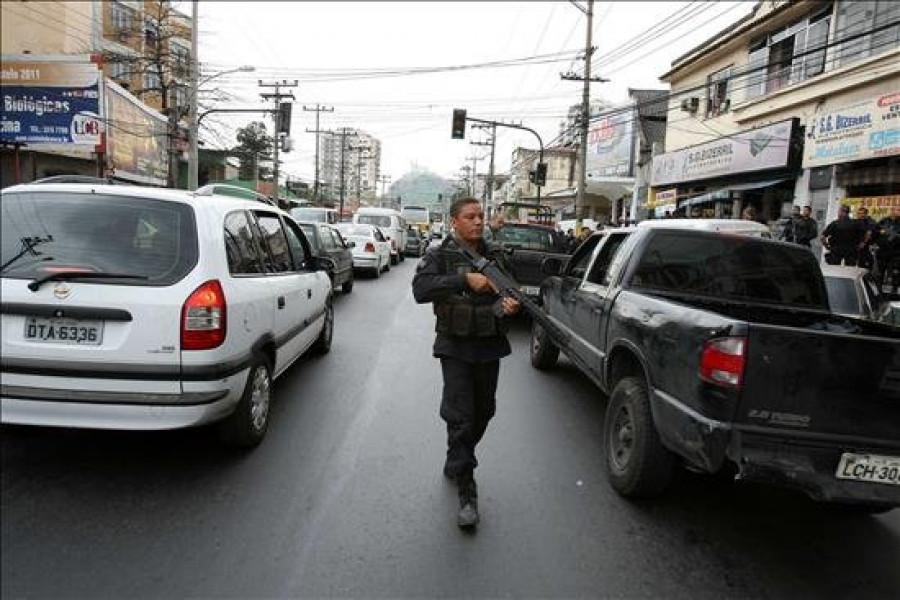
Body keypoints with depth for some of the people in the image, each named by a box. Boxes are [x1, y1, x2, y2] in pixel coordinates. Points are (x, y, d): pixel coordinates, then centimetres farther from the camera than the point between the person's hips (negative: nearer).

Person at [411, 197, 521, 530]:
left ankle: (455, 463, 39)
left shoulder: (494, 257, 9)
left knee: (482, 413, 15)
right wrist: (465, 280, -31)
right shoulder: (439, 257, -4)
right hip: (456, 347, -5)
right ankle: (467, 492, 0)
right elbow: (421, 290, -21)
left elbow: (508, 292, 9)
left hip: (490, 347, 5)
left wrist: (510, 304, -17)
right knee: (460, 416, -8)